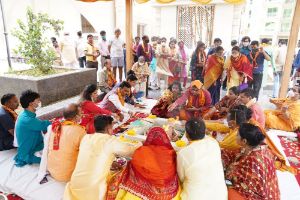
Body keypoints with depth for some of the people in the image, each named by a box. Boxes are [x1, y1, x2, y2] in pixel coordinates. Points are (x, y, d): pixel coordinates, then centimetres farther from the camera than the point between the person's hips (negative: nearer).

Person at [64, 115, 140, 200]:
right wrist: (140, 144, 21)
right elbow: (131, 151, 1)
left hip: (75, 186, 6)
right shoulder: (111, 140, -10)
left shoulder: (86, 138, 4)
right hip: (94, 192, -6)